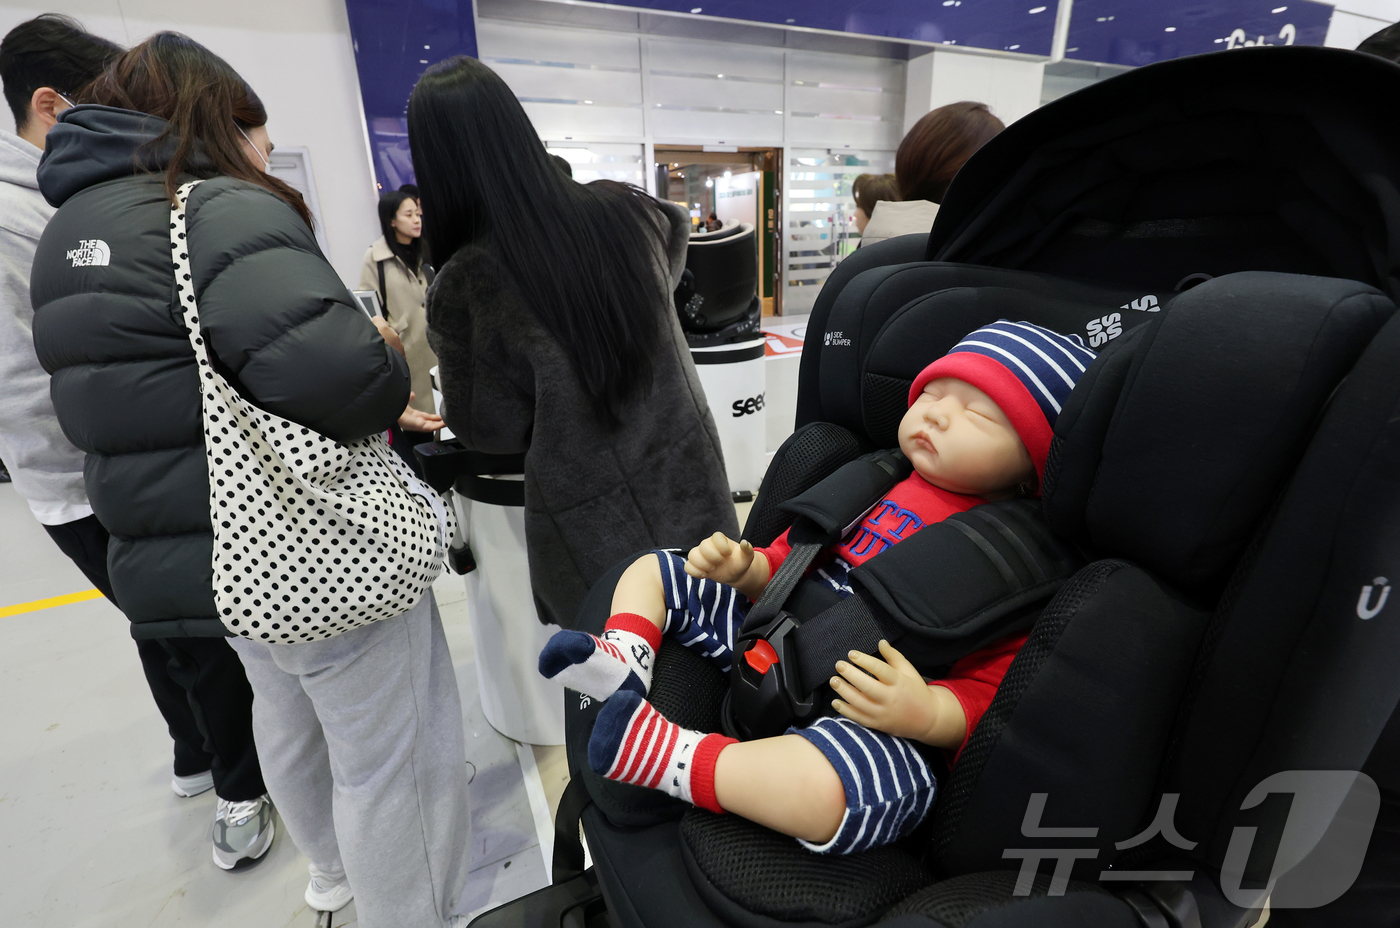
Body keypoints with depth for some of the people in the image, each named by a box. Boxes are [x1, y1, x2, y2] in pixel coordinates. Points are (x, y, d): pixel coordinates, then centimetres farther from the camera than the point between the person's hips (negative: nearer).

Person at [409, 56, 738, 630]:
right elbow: (677, 226, 18)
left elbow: (490, 430, -7)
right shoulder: (624, 211, -8)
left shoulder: (465, 285, -20)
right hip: (689, 489, 4)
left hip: (593, 528, -4)